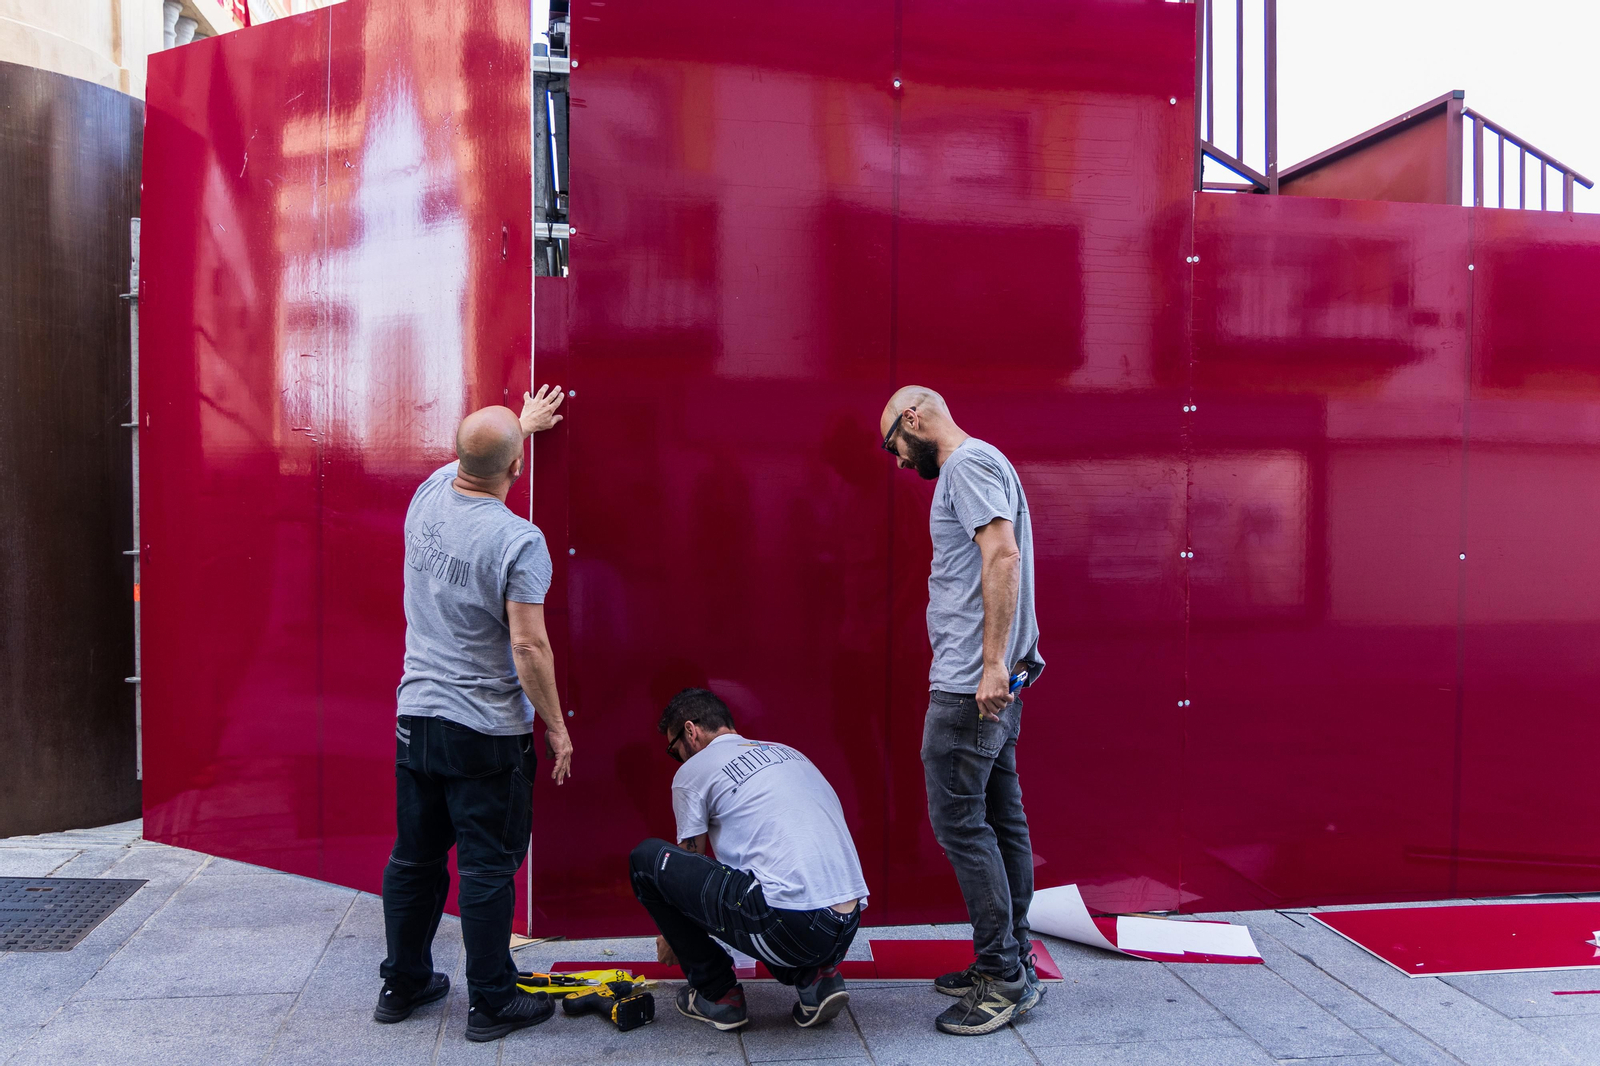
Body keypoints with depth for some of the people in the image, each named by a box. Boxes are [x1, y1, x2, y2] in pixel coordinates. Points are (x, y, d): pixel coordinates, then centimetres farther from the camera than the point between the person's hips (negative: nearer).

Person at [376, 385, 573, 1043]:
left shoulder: (427, 497, 0)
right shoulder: (519, 541, -19)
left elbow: (467, 461, 24)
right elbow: (529, 648, -20)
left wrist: (519, 422, 39)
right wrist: (556, 727, -8)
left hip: (415, 719, 7)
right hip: (489, 734, -6)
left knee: (414, 859, 17)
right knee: (487, 868, 4)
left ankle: (402, 985, 32)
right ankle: (492, 1002, 15)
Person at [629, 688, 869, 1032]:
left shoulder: (694, 769, 6)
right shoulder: (788, 752, 25)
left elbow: (689, 863, 18)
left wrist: (672, 935, 37)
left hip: (788, 925, -8)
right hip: (848, 928, 8)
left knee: (647, 859, 5)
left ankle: (717, 994, 13)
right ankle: (814, 977, 14)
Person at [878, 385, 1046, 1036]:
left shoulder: (967, 462, -9)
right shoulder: (976, 467, 21)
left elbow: (1004, 555, -22)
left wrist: (992, 663, -25)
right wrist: (996, 667, 17)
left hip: (970, 685, -10)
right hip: (996, 683, 10)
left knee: (959, 821, -6)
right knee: (1001, 820, 13)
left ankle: (1005, 979, 1)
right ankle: (1011, 964, 21)